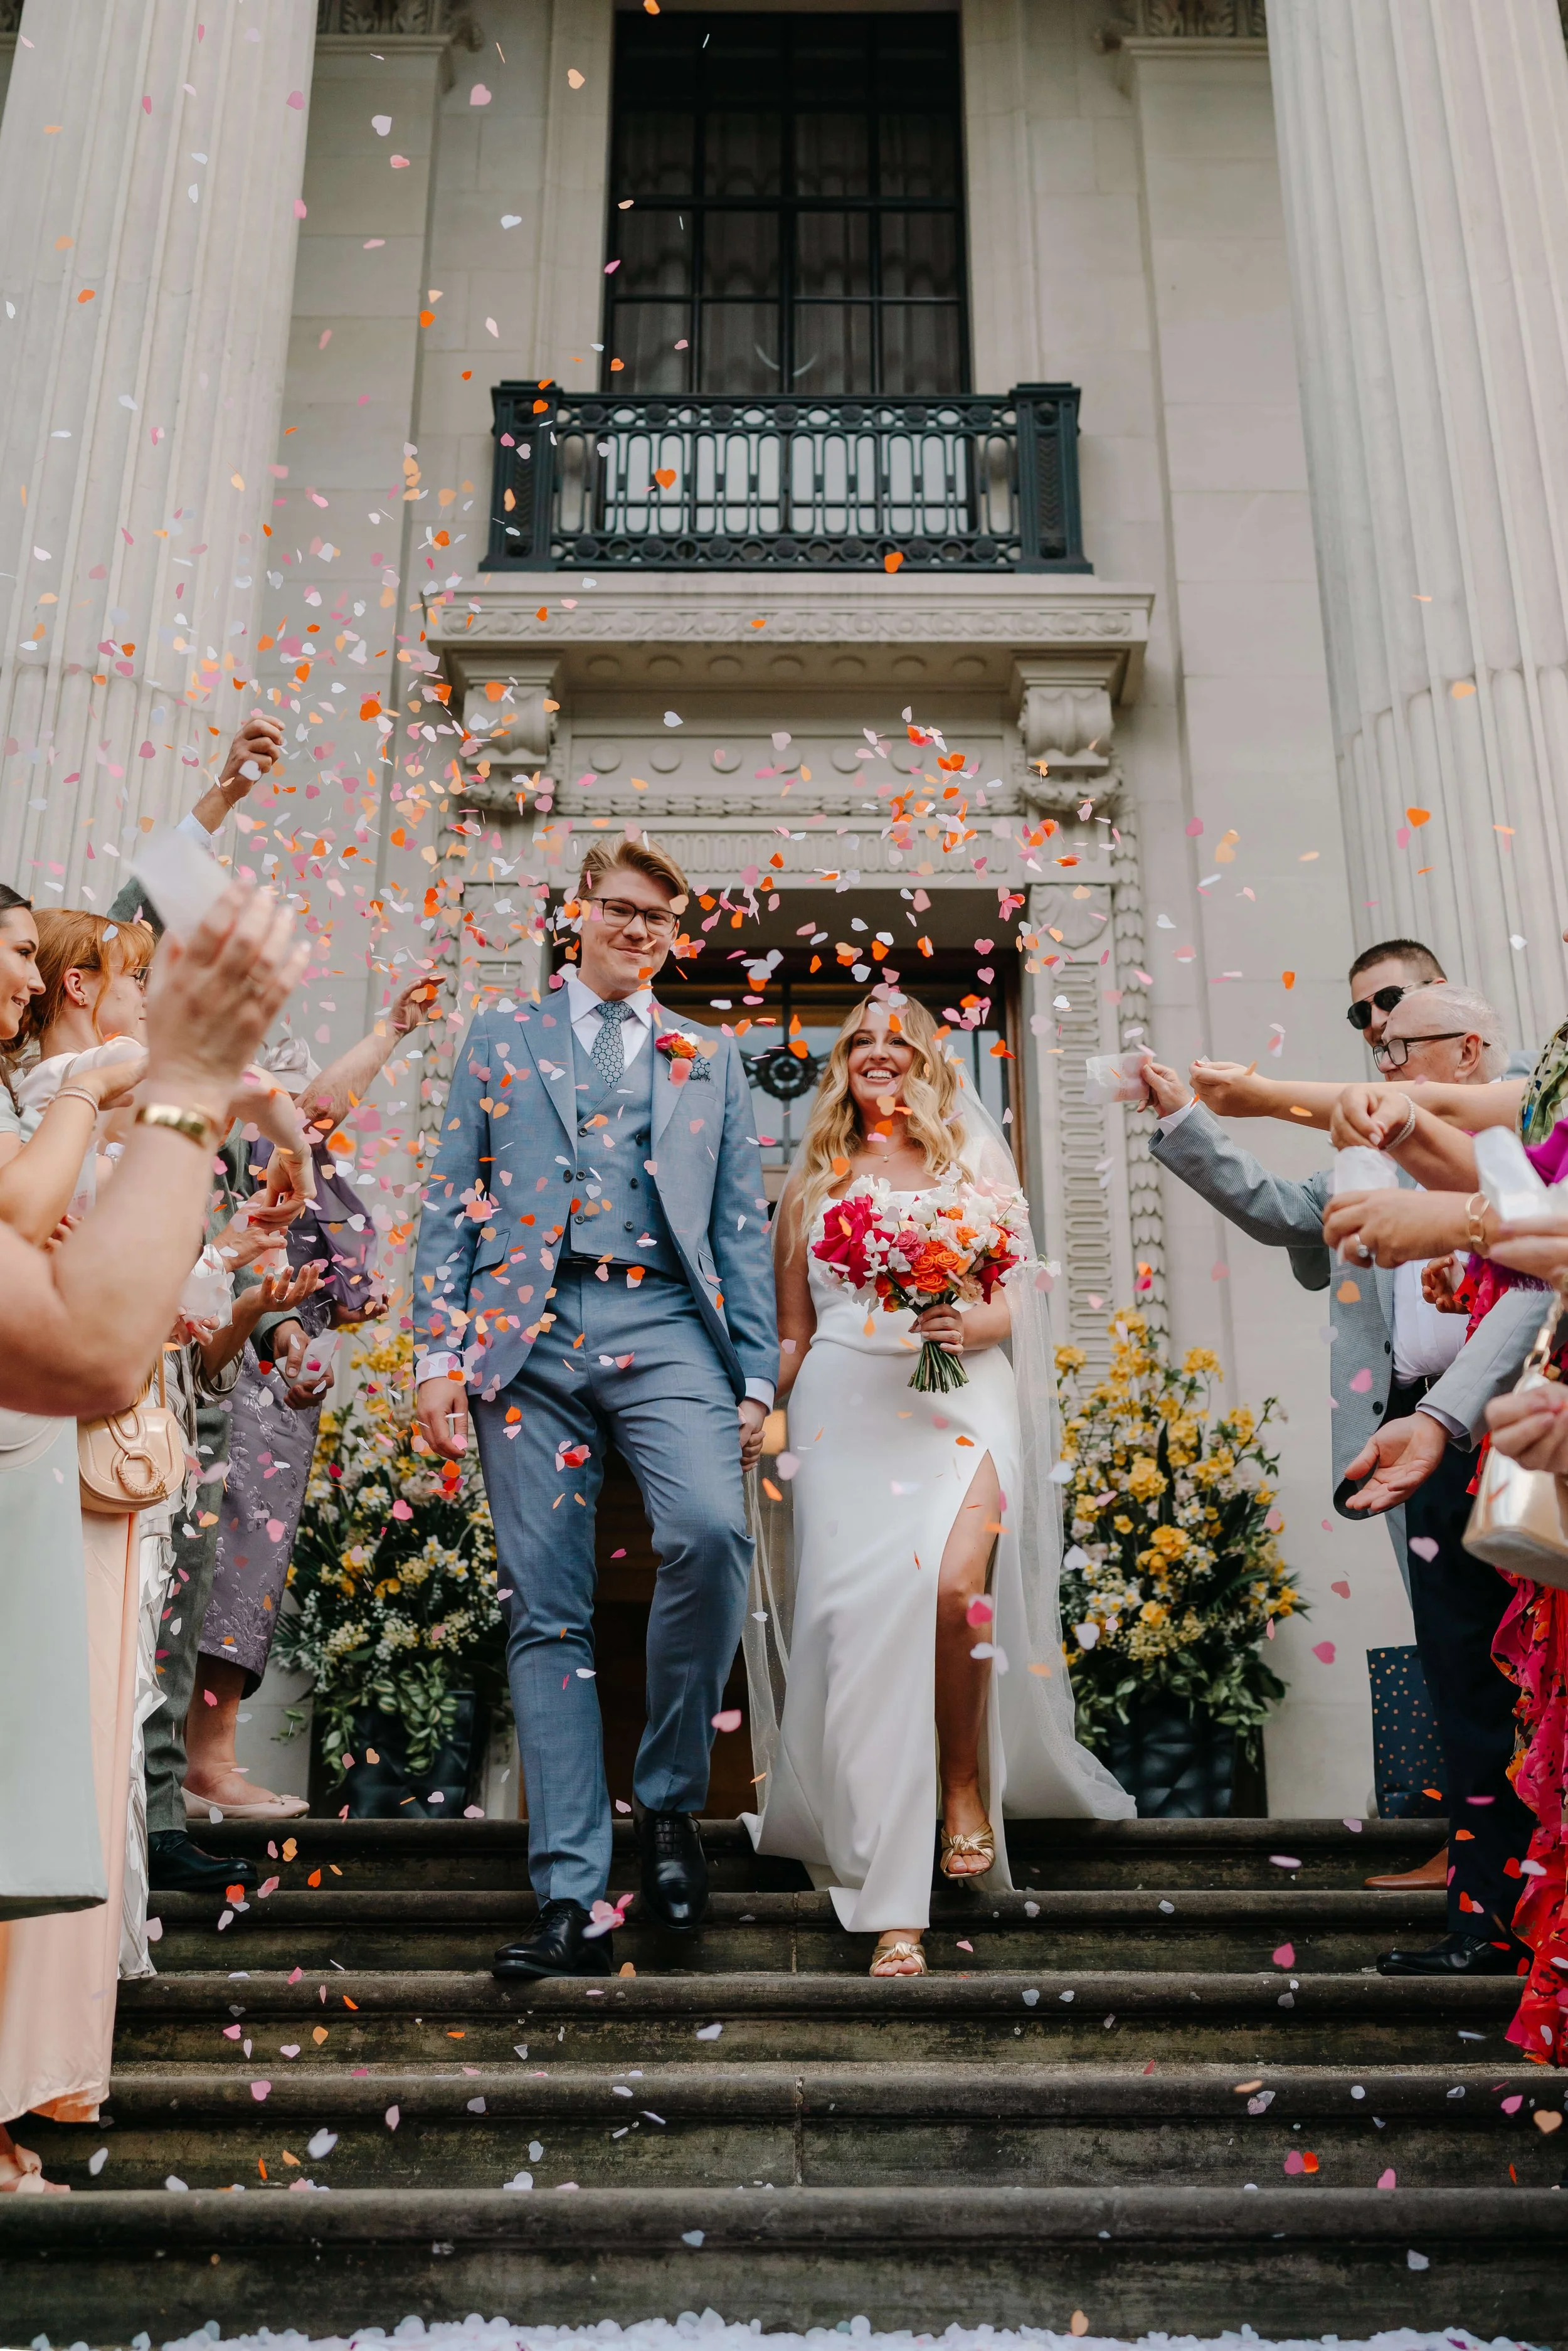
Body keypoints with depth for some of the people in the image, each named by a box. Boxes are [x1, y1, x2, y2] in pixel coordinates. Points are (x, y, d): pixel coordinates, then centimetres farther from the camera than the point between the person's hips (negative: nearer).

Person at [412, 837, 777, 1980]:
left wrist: (758, 1377, 8)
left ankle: (671, 1797, -3)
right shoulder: (502, 1035, 18)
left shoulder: (710, 1057, 21)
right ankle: (572, 1900, 2)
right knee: (547, 1612, -3)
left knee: (712, 1530, -26)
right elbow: (452, 1202, 12)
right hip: (531, 1331, 0)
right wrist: (438, 1351, 0)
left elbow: (744, 1228, 16)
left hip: (665, 1325, 0)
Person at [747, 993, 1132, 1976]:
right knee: (860, 1606, -18)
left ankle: (965, 1784, 3)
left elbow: (1020, 1305, 11)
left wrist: (969, 1324, -10)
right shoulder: (813, 1181, 19)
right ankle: (890, 1900, -17)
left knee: (956, 1584, -26)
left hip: (959, 1394, -1)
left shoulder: (975, 1163, 15)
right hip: (844, 1405, 1)